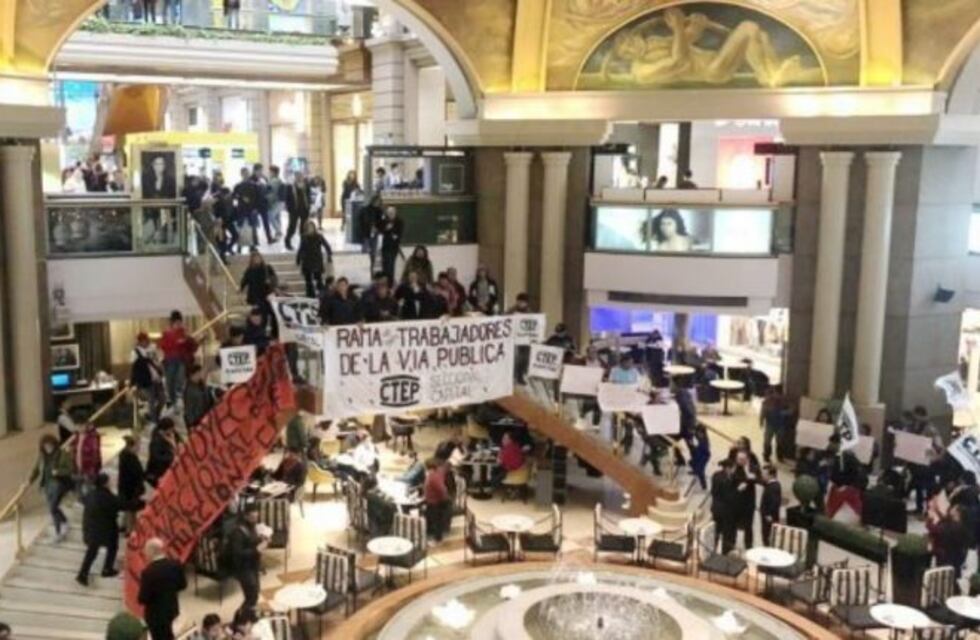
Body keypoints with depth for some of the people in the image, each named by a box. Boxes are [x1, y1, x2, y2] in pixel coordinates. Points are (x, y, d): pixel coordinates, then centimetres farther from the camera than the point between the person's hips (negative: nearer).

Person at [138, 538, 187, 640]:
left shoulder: (149, 571, -28)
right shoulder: (175, 564, -8)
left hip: (156, 612, -6)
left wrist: (139, 598, -2)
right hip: (172, 608, 6)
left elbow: (143, 598, -23)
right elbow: (182, 585, 3)